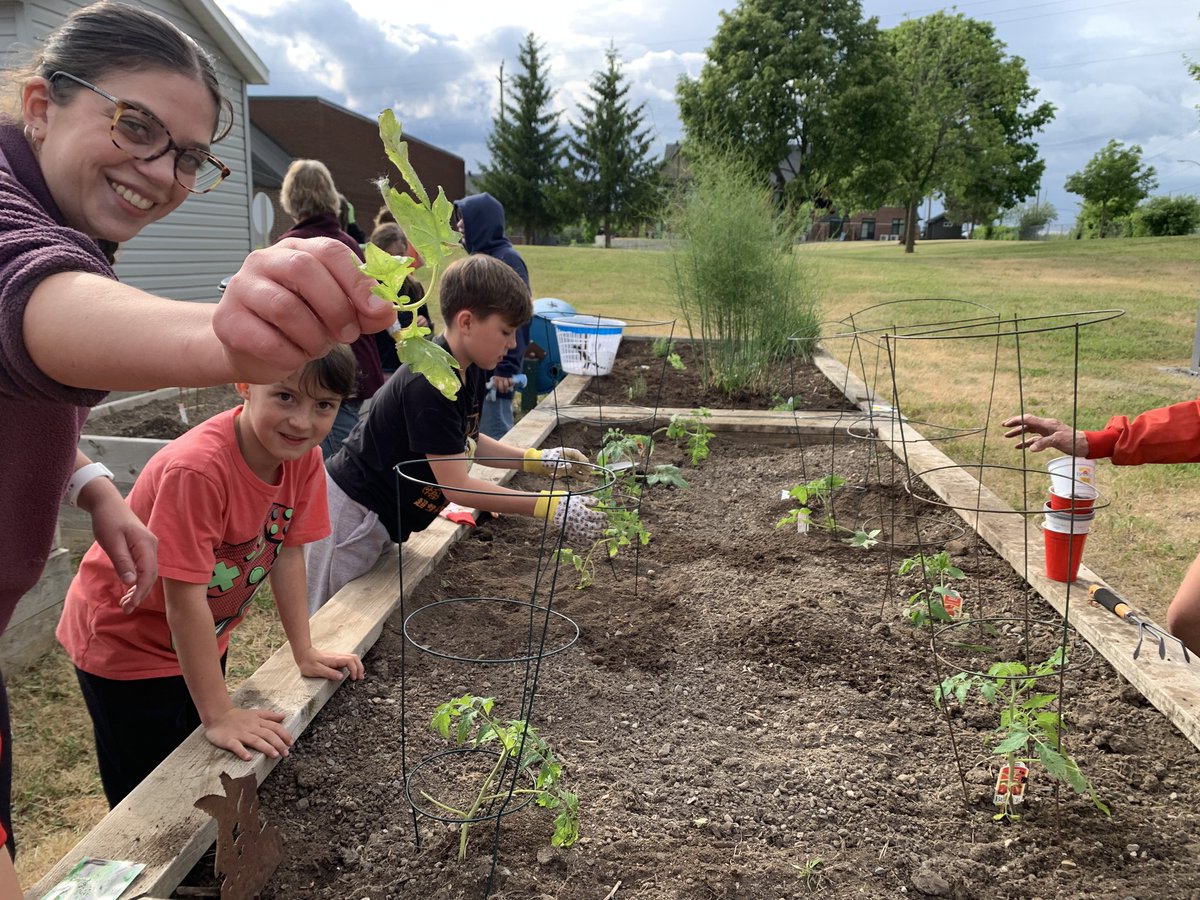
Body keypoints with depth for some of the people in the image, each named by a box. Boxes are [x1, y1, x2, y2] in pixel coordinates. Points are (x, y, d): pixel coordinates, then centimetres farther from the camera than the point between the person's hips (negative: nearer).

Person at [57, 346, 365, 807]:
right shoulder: (197, 468, -35)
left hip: (203, 637, 6)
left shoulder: (304, 457, -14)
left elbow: (288, 553, -4)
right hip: (125, 641, -6)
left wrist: (305, 653, 0)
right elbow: (184, 600, -32)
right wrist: (219, 715, -27)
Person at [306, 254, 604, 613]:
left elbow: (464, 441, 15)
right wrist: (549, 506, -30)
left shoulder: (468, 370, 0)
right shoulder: (429, 384, -29)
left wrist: (536, 459, 4)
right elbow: (457, 487, -28)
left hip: (380, 519, 9)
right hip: (350, 515, -9)